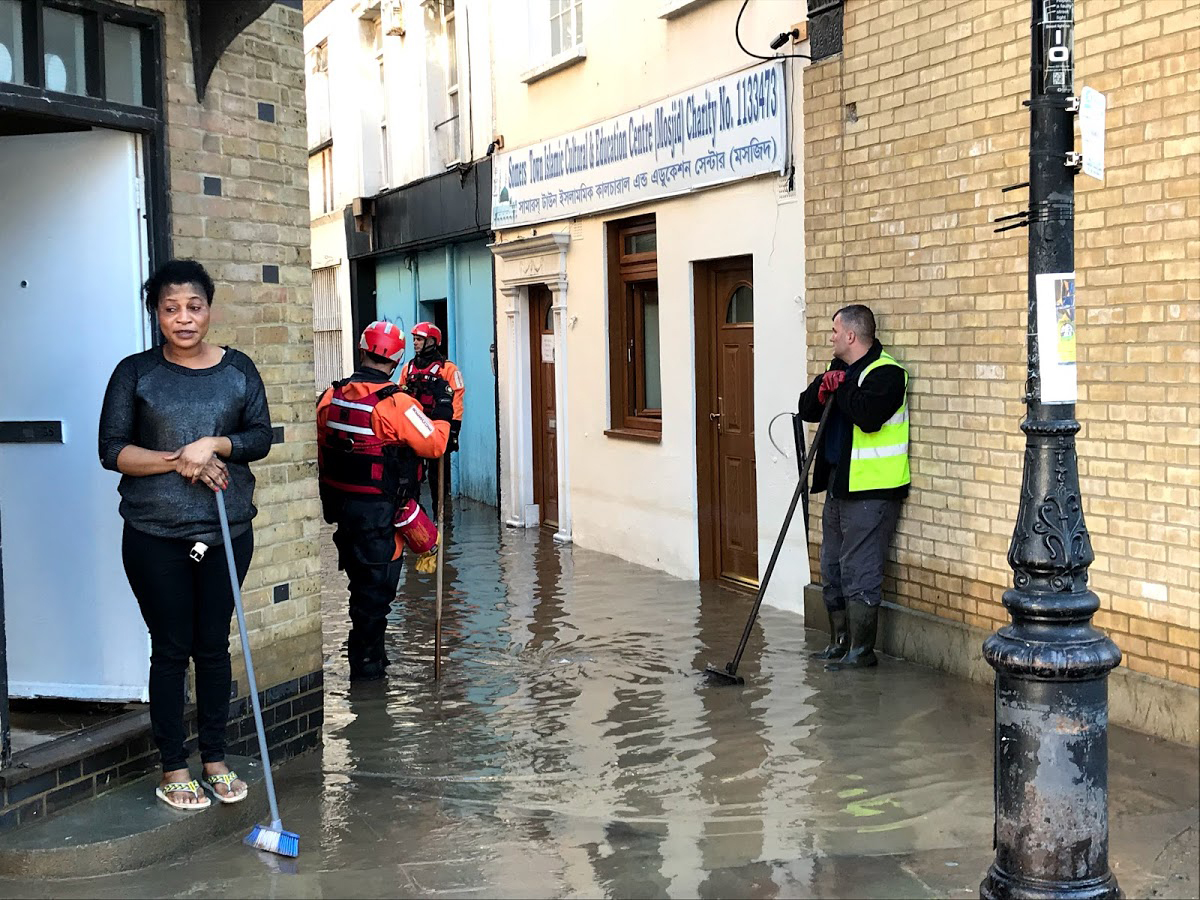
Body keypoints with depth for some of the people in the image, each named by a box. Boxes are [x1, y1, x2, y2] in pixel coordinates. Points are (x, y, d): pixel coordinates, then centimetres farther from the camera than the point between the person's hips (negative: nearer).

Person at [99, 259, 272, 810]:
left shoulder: (238, 369, 5)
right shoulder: (135, 373, 0)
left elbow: (261, 436, 1)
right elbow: (112, 449, -4)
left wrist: (214, 445, -17)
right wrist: (177, 461, -16)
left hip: (226, 531, 2)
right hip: (155, 536, -2)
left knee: (214, 645, 10)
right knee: (170, 649, 4)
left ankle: (215, 761, 23)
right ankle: (173, 770, 15)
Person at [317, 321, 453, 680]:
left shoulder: (330, 397, 1)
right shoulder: (395, 403, -18)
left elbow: (321, 451, 10)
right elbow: (434, 445, -16)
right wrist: (443, 409, -1)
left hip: (340, 503, 6)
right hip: (379, 511, -6)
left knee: (361, 580, 21)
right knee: (376, 586, 6)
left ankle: (367, 652, 33)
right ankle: (366, 662, 13)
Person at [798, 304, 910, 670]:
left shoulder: (886, 373, -13)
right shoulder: (839, 369, 16)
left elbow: (869, 416, -28)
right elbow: (807, 410, 14)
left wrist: (840, 387, -15)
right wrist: (822, 388, -6)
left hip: (870, 490, -10)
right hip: (839, 486, 10)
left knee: (859, 572, -5)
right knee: (832, 569, 16)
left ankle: (861, 650, 5)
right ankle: (840, 643, 28)